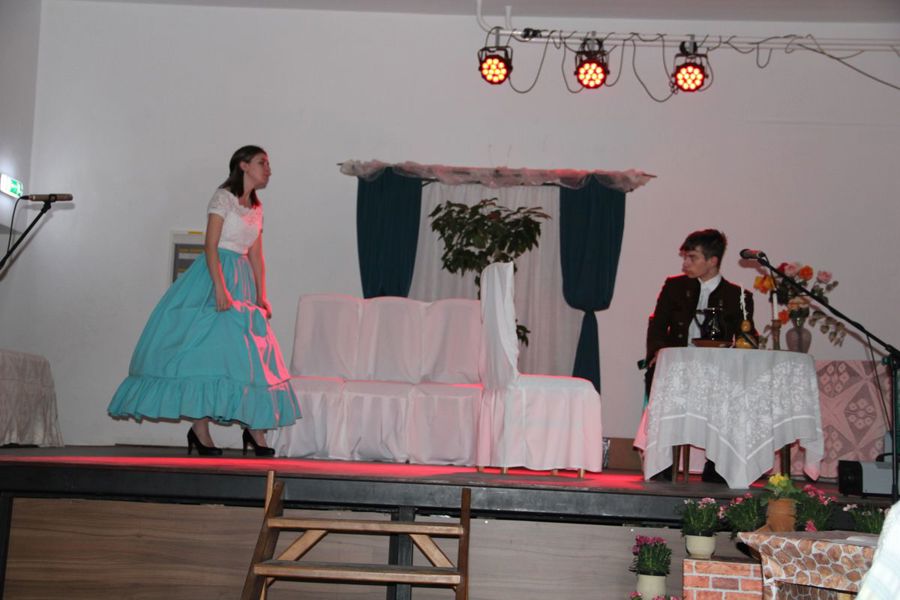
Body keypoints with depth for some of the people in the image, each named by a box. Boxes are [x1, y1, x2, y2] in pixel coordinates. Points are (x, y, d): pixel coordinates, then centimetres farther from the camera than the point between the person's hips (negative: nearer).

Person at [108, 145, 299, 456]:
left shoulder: (256, 207, 18)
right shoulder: (223, 197, -4)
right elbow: (210, 246, -12)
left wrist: (261, 296, 9)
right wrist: (220, 288, -22)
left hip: (242, 282, 8)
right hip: (216, 275, -7)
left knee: (250, 357, 2)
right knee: (208, 351, -9)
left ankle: (255, 430, 5)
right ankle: (199, 428, -4)